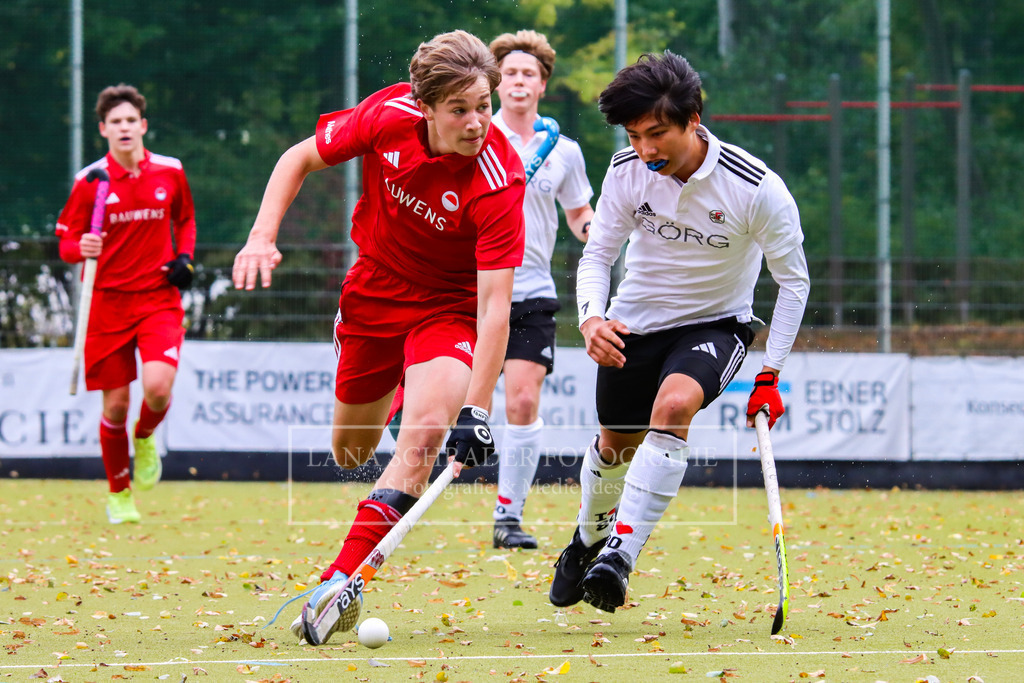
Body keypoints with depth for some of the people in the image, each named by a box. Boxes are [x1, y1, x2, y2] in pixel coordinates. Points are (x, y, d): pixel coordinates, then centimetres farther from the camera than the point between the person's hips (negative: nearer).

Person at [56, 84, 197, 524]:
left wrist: (185, 257, 2)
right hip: (108, 303, 0)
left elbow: (185, 220, 21)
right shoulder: (90, 181, -4)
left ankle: (145, 437, 15)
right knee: (115, 404, 1)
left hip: (159, 300, 1)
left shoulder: (170, 172, 3)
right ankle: (119, 495, 23)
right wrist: (81, 248, -22)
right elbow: (66, 242, 1)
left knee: (158, 387, -21)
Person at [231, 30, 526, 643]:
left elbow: (494, 306, -33)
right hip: (374, 290, 4)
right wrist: (263, 235, -14)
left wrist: (476, 410, -39)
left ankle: (342, 580, -32)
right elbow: (301, 159, -2)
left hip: (451, 309, -4)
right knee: (350, 449, 17)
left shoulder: (498, 182, -31)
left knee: (424, 435, -29)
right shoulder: (388, 115, -20)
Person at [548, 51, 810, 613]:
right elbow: (597, 254, -4)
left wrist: (770, 375, -15)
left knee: (673, 407, -32)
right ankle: (589, 539, 47)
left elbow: (793, 280, -12)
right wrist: (591, 319, -25)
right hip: (635, 320, 3)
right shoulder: (627, 172, -16)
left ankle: (620, 556, -33)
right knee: (615, 444, 14)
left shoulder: (757, 189, -25)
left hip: (715, 323, -3)